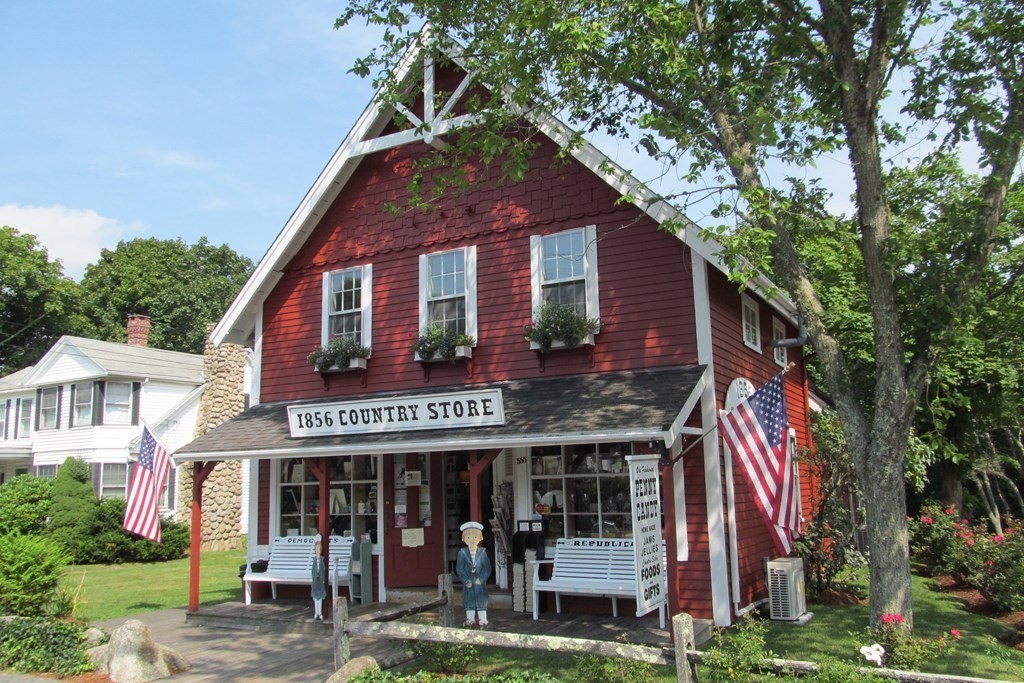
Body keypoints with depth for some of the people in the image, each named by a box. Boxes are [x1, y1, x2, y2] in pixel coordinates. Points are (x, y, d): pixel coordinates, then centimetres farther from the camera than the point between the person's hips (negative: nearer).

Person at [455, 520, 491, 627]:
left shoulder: (482, 552, -4)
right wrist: (466, 581, -13)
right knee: (469, 601, 8)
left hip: (480, 582, 0)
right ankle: (470, 619, 20)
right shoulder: (462, 553, -4)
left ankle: (482, 619, 15)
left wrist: (481, 579, -13)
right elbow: (459, 569, -5)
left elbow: (487, 568, -4)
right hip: (468, 582, 0)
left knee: (481, 601, 5)